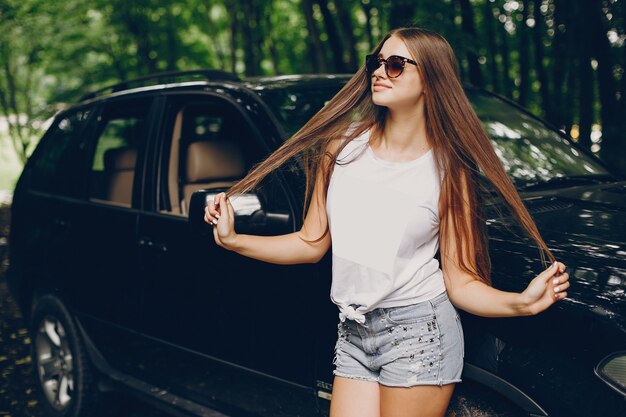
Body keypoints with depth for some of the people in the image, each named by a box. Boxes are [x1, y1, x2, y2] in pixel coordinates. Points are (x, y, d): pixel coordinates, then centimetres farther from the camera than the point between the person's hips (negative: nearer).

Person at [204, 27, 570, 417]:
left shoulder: (447, 170, -7)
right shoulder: (342, 144, 1)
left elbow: (461, 282, -7)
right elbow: (312, 243, 5)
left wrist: (523, 302, -23)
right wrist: (233, 240, -1)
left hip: (418, 332, -3)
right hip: (352, 335, 4)